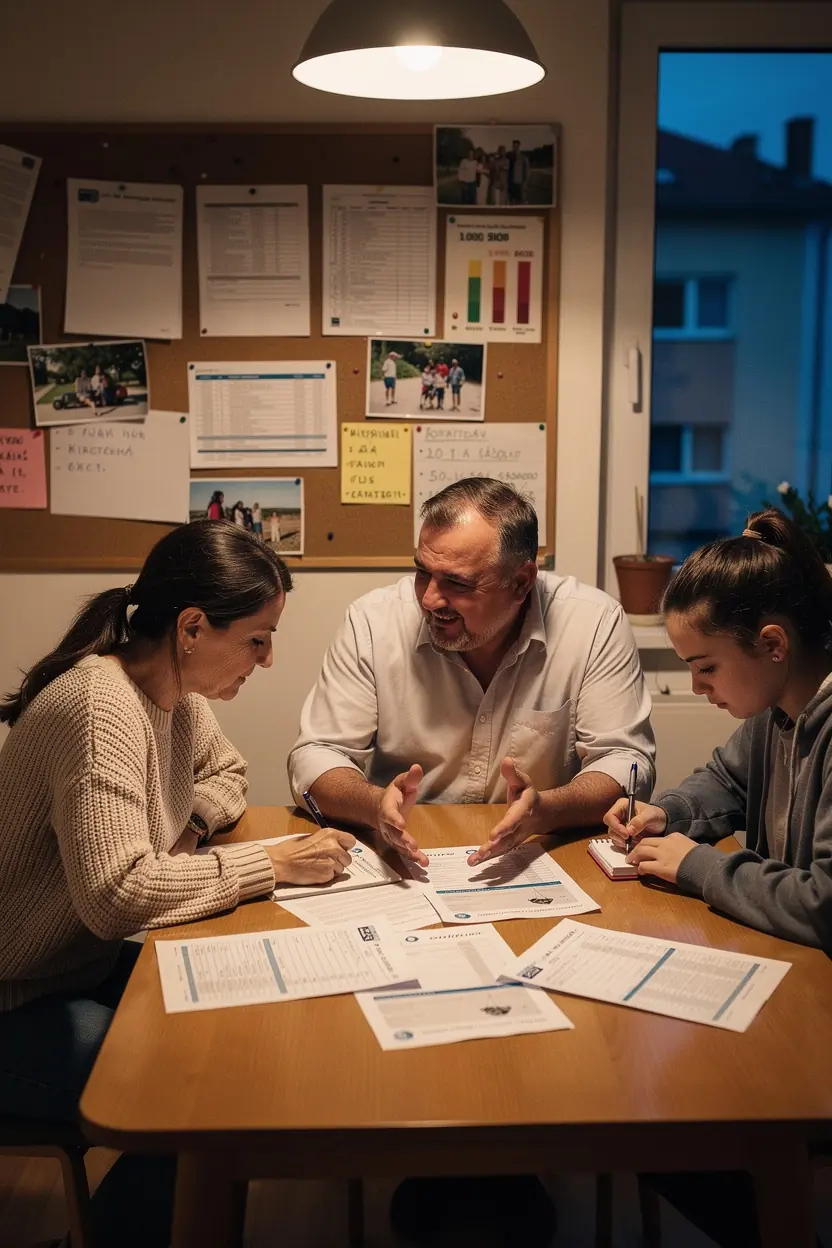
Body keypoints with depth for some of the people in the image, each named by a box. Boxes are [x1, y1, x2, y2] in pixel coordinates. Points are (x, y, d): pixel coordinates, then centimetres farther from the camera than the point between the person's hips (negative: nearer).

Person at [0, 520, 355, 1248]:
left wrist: (185, 828, -2)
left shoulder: (176, 695, 0)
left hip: (90, 966, 9)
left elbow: (224, 774, 20)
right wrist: (272, 865, -27)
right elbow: (116, 894, -36)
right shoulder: (100, 706, -28)